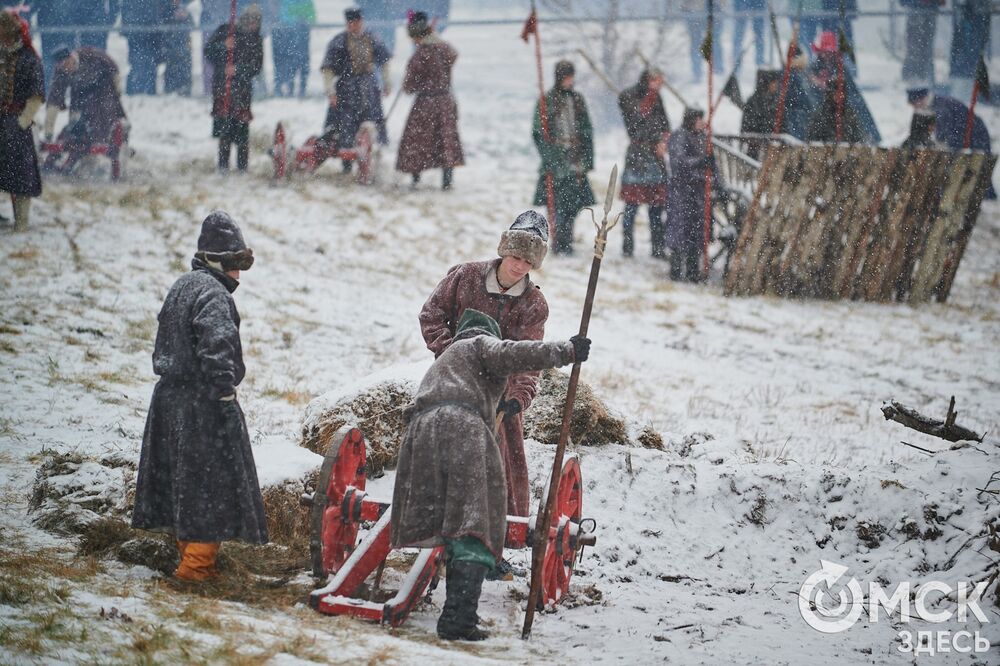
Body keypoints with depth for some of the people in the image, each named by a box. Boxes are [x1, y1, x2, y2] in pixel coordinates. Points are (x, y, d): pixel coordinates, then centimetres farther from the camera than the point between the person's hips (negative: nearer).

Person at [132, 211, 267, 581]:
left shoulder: (181, 286, 15)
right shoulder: (213, 293, -17)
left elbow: (165, 343, 22)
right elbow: (216, 345, -29)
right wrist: (225, 389, -20)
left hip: (171, 395, 10)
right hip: (204, 403, -10)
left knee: (183, 477, 17)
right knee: (211, 480, -4)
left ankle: (187, 547, 28)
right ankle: (198, 561, -3)